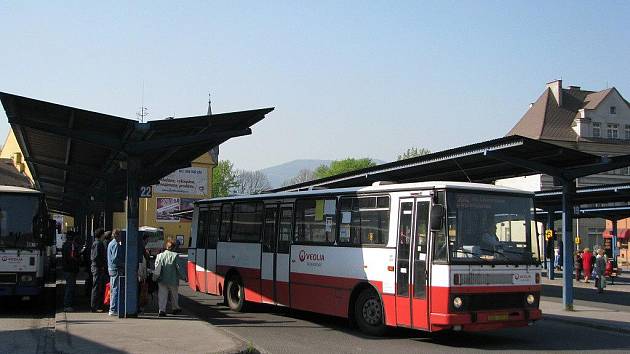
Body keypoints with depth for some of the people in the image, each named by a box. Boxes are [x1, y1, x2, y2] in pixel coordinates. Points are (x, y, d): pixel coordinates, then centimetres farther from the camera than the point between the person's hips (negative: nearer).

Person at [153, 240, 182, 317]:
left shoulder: (159, 255, 0)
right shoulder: (175, 256, -7)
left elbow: (157, 267, 0)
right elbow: (178, 267, -6)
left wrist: (155, 278, 5)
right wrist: (179, 275, 9)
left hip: (162, 279, 1)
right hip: (173, 279, -1)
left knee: (162, 296, 3)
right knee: (174, 295, 16)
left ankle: (162, 310, -7)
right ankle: (175, 308, 30)